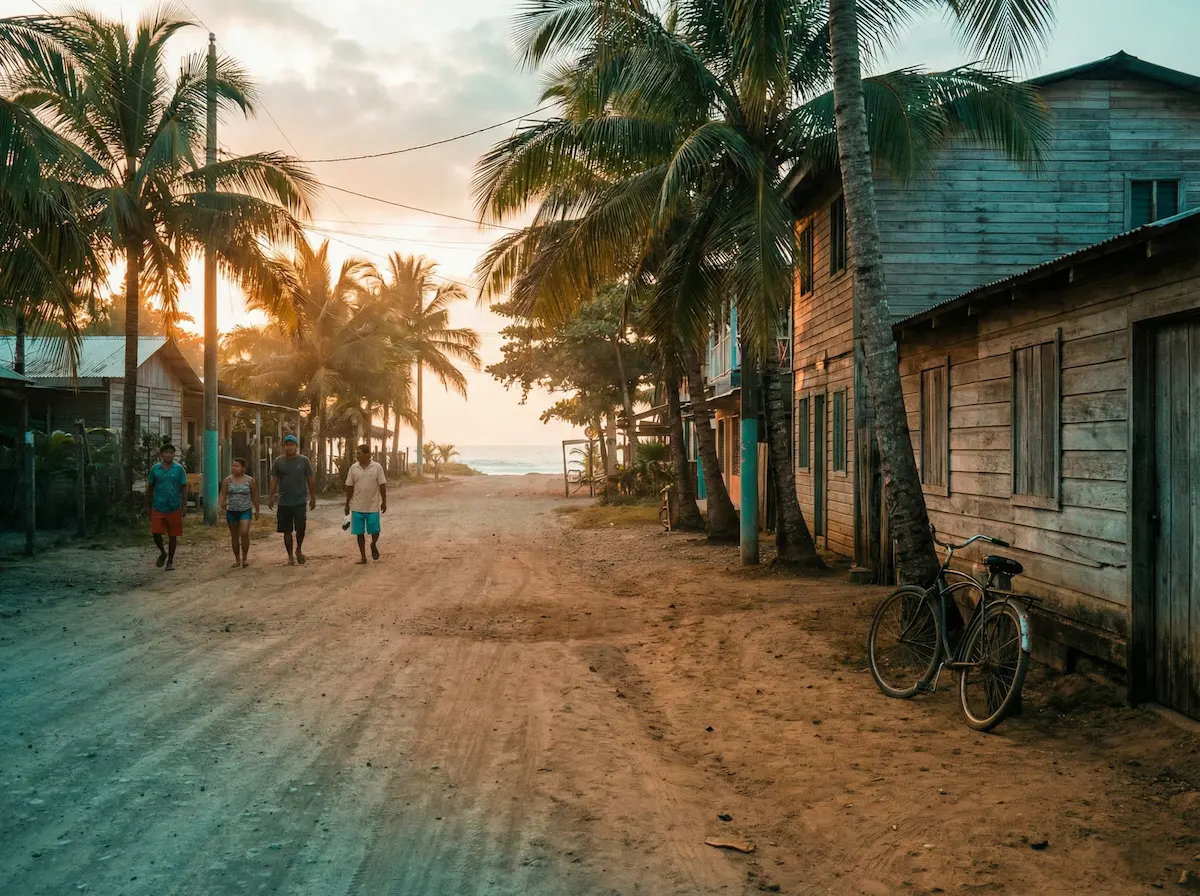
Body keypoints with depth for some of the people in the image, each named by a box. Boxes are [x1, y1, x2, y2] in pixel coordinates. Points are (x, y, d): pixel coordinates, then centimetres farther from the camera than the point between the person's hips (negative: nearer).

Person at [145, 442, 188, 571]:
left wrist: (184, 505, -5)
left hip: (174, 507, -1)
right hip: (158, 507, 1)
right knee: (156, 533, -4)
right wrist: (148, 505, 9)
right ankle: (163, 553, 23)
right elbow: (150, 487, 9)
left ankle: (170, 560, 20)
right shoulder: (155, 469, 2)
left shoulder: (179, 468, -2)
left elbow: (183, 487, 1)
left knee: (173, 535, 6)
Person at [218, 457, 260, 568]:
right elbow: (223, 494, 0)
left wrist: (256, 510, 10)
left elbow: (254, 496, 6)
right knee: (234, 536, 8)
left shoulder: (250, 480, -1)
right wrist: (222, 504, -19)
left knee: (244, 533, -17)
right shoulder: (227, 480, 2)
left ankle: (245, 557, -4)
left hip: (246, 511, -3)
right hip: (231, 511, 3)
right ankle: (237, 559, 19)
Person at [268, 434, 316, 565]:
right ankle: (290, 556, 18)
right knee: (287, 531, 6)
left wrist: (313, 498, 3)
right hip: (284, 502, 2)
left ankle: (299, 549, 12)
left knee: (301, 527, -14)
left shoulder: (303, 460, 0)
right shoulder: (278, 461, 4)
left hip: (300, 501, -2)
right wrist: (271, 496, 1)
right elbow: (274, 480, 8)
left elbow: (311, 479, 4)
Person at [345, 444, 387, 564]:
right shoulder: (353, 468, 1)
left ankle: (373, 545, 31)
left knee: (375, 530, 0)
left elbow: (382, 485, -2)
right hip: (357, 507, 2)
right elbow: (349, 487, 6)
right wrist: (347, 504, 7)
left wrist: (384, 502, -5)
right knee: (360, 532, 4)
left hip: (373, 506, -2)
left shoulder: (377, 467, -5)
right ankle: (363, 557, 12)